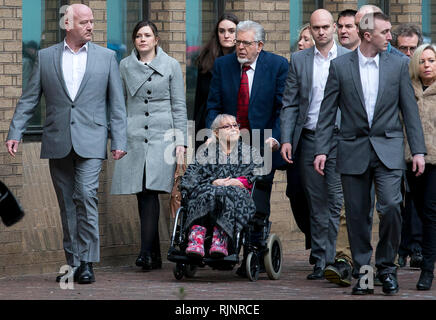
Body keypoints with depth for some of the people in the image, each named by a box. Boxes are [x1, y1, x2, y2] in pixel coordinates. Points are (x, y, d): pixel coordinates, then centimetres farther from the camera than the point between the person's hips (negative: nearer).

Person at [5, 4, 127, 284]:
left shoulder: (106, 57, 7)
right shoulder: (46, 57, 9)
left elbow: (117, 103, 7)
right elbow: (29, 99, 9)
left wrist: (119, 141, 0)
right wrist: (15, 132, 0)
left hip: (90, 142, -2)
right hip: (57, 143, 2)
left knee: (86, 195, -16)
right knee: (67, 203, 6)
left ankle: (87, 262, -12)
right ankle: (73, 262, 13)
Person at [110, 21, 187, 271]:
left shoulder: (171, 65, 5)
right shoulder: (125, 66, 11)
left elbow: (179, 106, 5)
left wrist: (181, 140, -2)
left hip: (162, 135, -3)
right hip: (134, 136, 3)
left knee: (151, 191, -16)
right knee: (141, 194, 1)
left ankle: (147, 252, -20)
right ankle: (155, 256, 8)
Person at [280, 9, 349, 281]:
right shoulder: (299, 60, 8)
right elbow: (290, 104, 8)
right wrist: (286, 140, -2)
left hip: (341, 139, -2)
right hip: (309, 140, 2)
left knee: (336, 202, -8)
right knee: (317, 204, 5)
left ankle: (329, 259, -5)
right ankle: (320, 260, 9)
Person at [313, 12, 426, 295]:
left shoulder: (398, 64, 4)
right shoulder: (340, 66, 1)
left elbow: (410, 109, 6)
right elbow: (327, 112, 4)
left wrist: (418, 150, 1)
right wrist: (321, 150, -3)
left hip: (388, 149, 0)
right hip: (353, 151, 0)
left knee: (391, 206, -14)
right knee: (357, 214, 3)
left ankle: (387, 266, 3)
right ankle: (362, 273, 13)